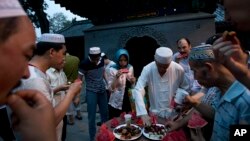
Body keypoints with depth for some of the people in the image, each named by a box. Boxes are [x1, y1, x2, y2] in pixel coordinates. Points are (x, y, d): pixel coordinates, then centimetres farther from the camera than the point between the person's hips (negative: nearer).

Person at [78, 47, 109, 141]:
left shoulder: (101, 60, -5)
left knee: (105, 113, 17)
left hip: (102, 90, 5)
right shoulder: (85, 64, -18)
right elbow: (79, 79, -12)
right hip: (91, 92, -5)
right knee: (92, 116, 4)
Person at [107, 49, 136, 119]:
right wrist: (116, 77, -24)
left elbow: (132, 87, 10)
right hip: (116, 104, -3)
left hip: (128, 102, 4)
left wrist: (133, 82, -10)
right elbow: (111, 88, -13)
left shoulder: (130, 68, 1)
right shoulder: (113, 69, -10)